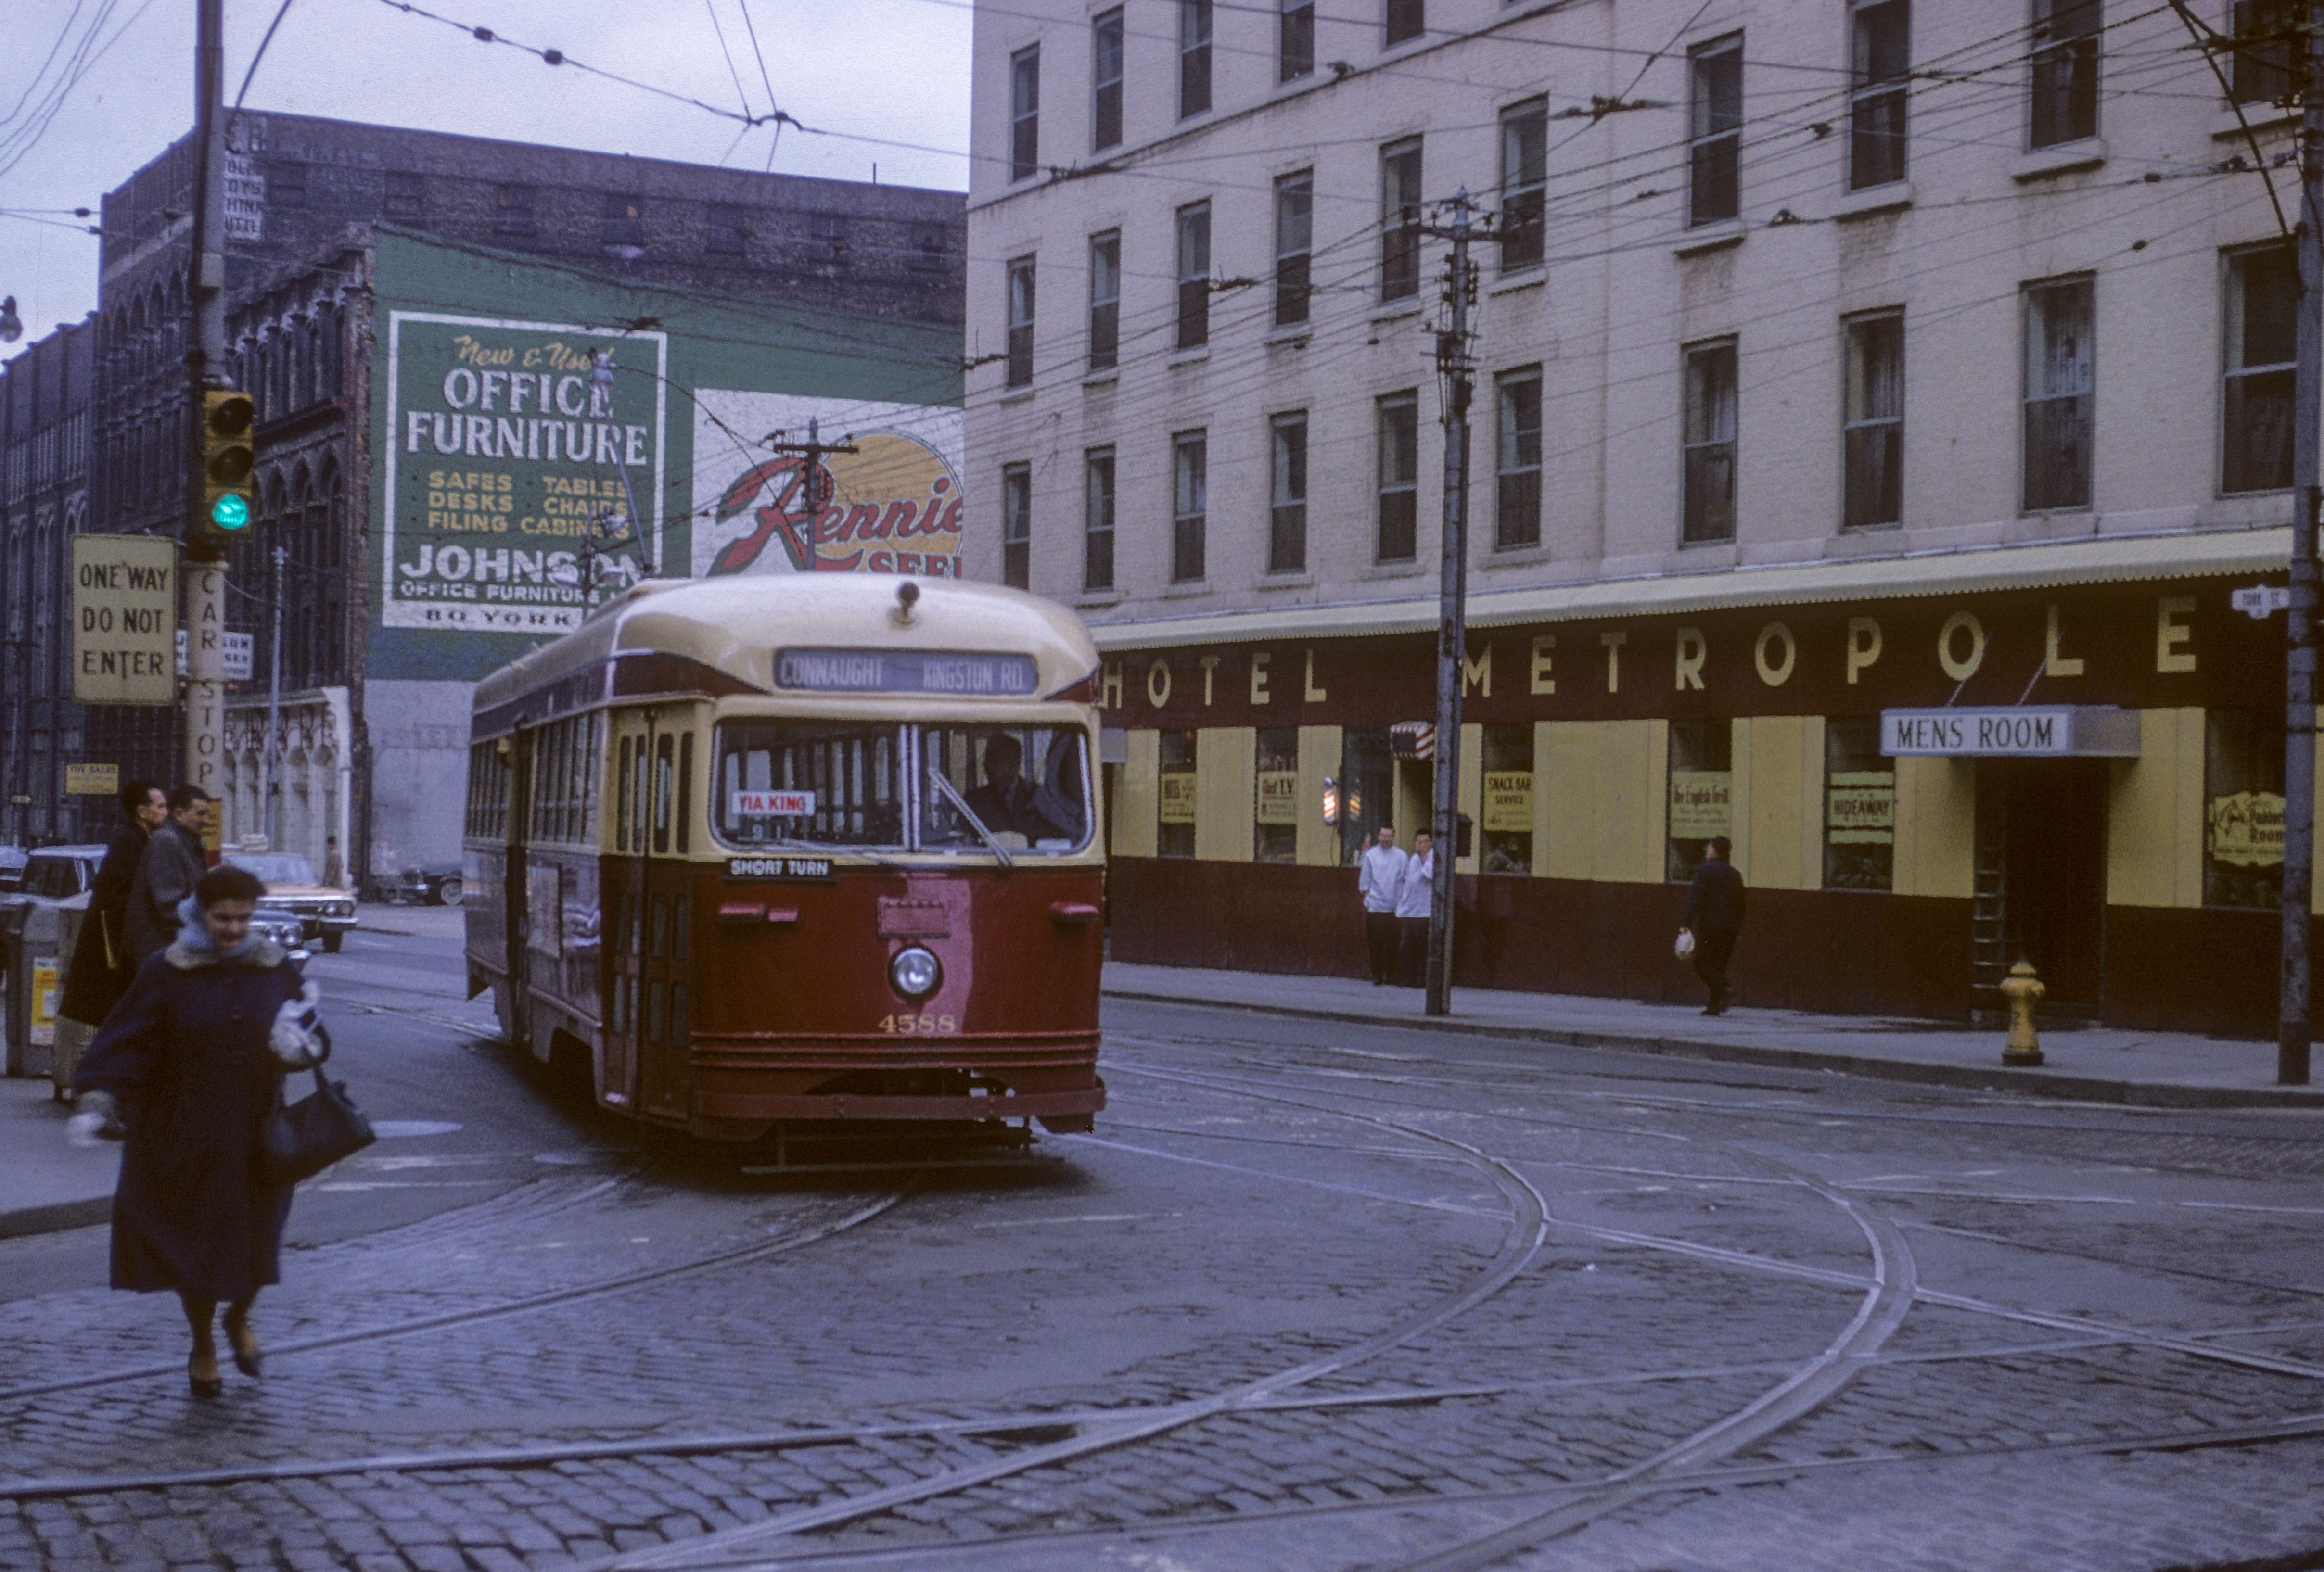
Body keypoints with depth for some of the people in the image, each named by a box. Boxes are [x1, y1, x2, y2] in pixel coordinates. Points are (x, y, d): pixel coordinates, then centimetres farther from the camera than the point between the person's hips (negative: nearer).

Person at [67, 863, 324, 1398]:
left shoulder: (277, 972, 1)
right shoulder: (167, 974, -7)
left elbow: (307, 1026, 9)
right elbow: (126, 1043, -10)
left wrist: (299, 1041, -15)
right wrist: (97, 1102, -21)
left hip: (256, 1134, 2)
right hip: (187, 1139, -2)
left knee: (254, 1246, 6)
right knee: (195, 1245, 7)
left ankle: (239, 1319, 39)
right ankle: (202, 1347, 30)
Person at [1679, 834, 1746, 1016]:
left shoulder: (1705, 871, -5)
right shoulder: (1735, 875, 16)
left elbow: (1695, 899, -13)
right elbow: (1741, 904, 18)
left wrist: (1686, 923, -15)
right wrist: (1737, 927, 23)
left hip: (1710, 926, -7)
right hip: (1731, 928, 7)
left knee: (1702, 963, -2)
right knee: (1719, 964, 11)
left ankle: (1724, 990, -24)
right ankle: (1715, 1005, 5)